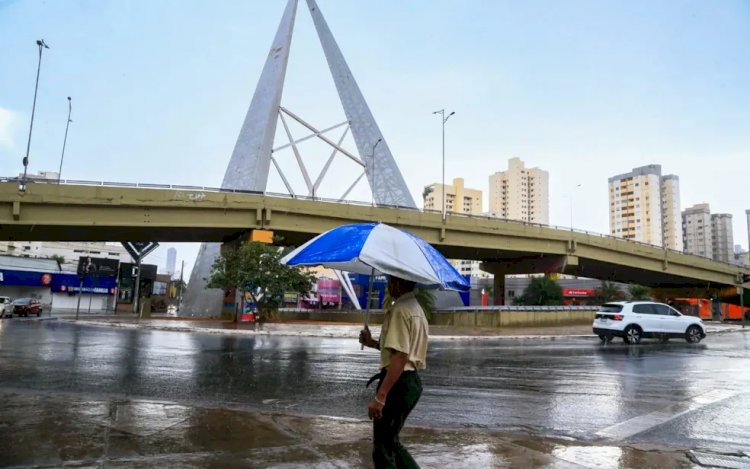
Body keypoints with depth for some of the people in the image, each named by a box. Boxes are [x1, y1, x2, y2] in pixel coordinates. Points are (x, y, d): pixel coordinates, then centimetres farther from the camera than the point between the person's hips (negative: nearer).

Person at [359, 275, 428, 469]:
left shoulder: (399, 310, -17)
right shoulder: (416, 308, 14)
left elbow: (400, 357, -25)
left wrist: (380, 396, -26)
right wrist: (373, 343, 16)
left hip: (399, 383, -10)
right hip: (411, 380, 10)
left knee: (382, 448, 2)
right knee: (390, 441, 21)